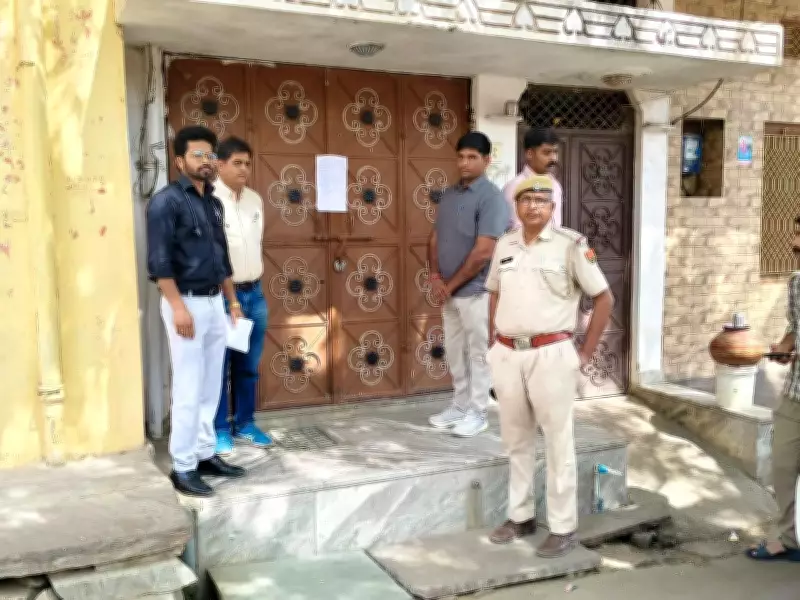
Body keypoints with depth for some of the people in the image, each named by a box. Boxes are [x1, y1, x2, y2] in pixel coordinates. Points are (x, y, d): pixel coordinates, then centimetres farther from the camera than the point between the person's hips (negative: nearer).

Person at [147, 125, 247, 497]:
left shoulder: (213, 203, 14)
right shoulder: (167, 201, -9)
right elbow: (158, 260, -16)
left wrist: (232, 300, 19)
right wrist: (178, 306, -21)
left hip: (214, 303, 8)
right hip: (186, 303, -8)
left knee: (211, 387, 11)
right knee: (189, 390, -4)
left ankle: (205, 454, 22)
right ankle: (183, 467, 5)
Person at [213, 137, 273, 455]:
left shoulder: (255, 199, 10)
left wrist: (254, 283, 16)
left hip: (254, 293, 7)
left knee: (249, 366, 14)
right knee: (219, 367, 4)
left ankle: (244, 424, 27)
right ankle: (219, 429, 16)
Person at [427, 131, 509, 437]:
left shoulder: (491, 197, -15)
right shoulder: (449, 194, 9)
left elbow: (483, 252, -20)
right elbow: (435, 238, 12)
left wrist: (450, 285, -14)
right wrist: (435, 276, -4)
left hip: (476, 292, -7)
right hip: (448, 292, 7)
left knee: (477, 354, 4)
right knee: (455, 353, 16)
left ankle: (477, 413, 16)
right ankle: (460, 406, 29)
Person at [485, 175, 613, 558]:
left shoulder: (571, 245, -6)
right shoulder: (505, 244, 9)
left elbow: (604, 299, -3)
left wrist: (585, 353, -4)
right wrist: (493, 345, 13)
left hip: (550, 355, -5)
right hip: (507, 355, 5)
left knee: (558, 443, 3)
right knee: (515, 440, 15)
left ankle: (563, 527, 15)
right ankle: (520, 516, 29)